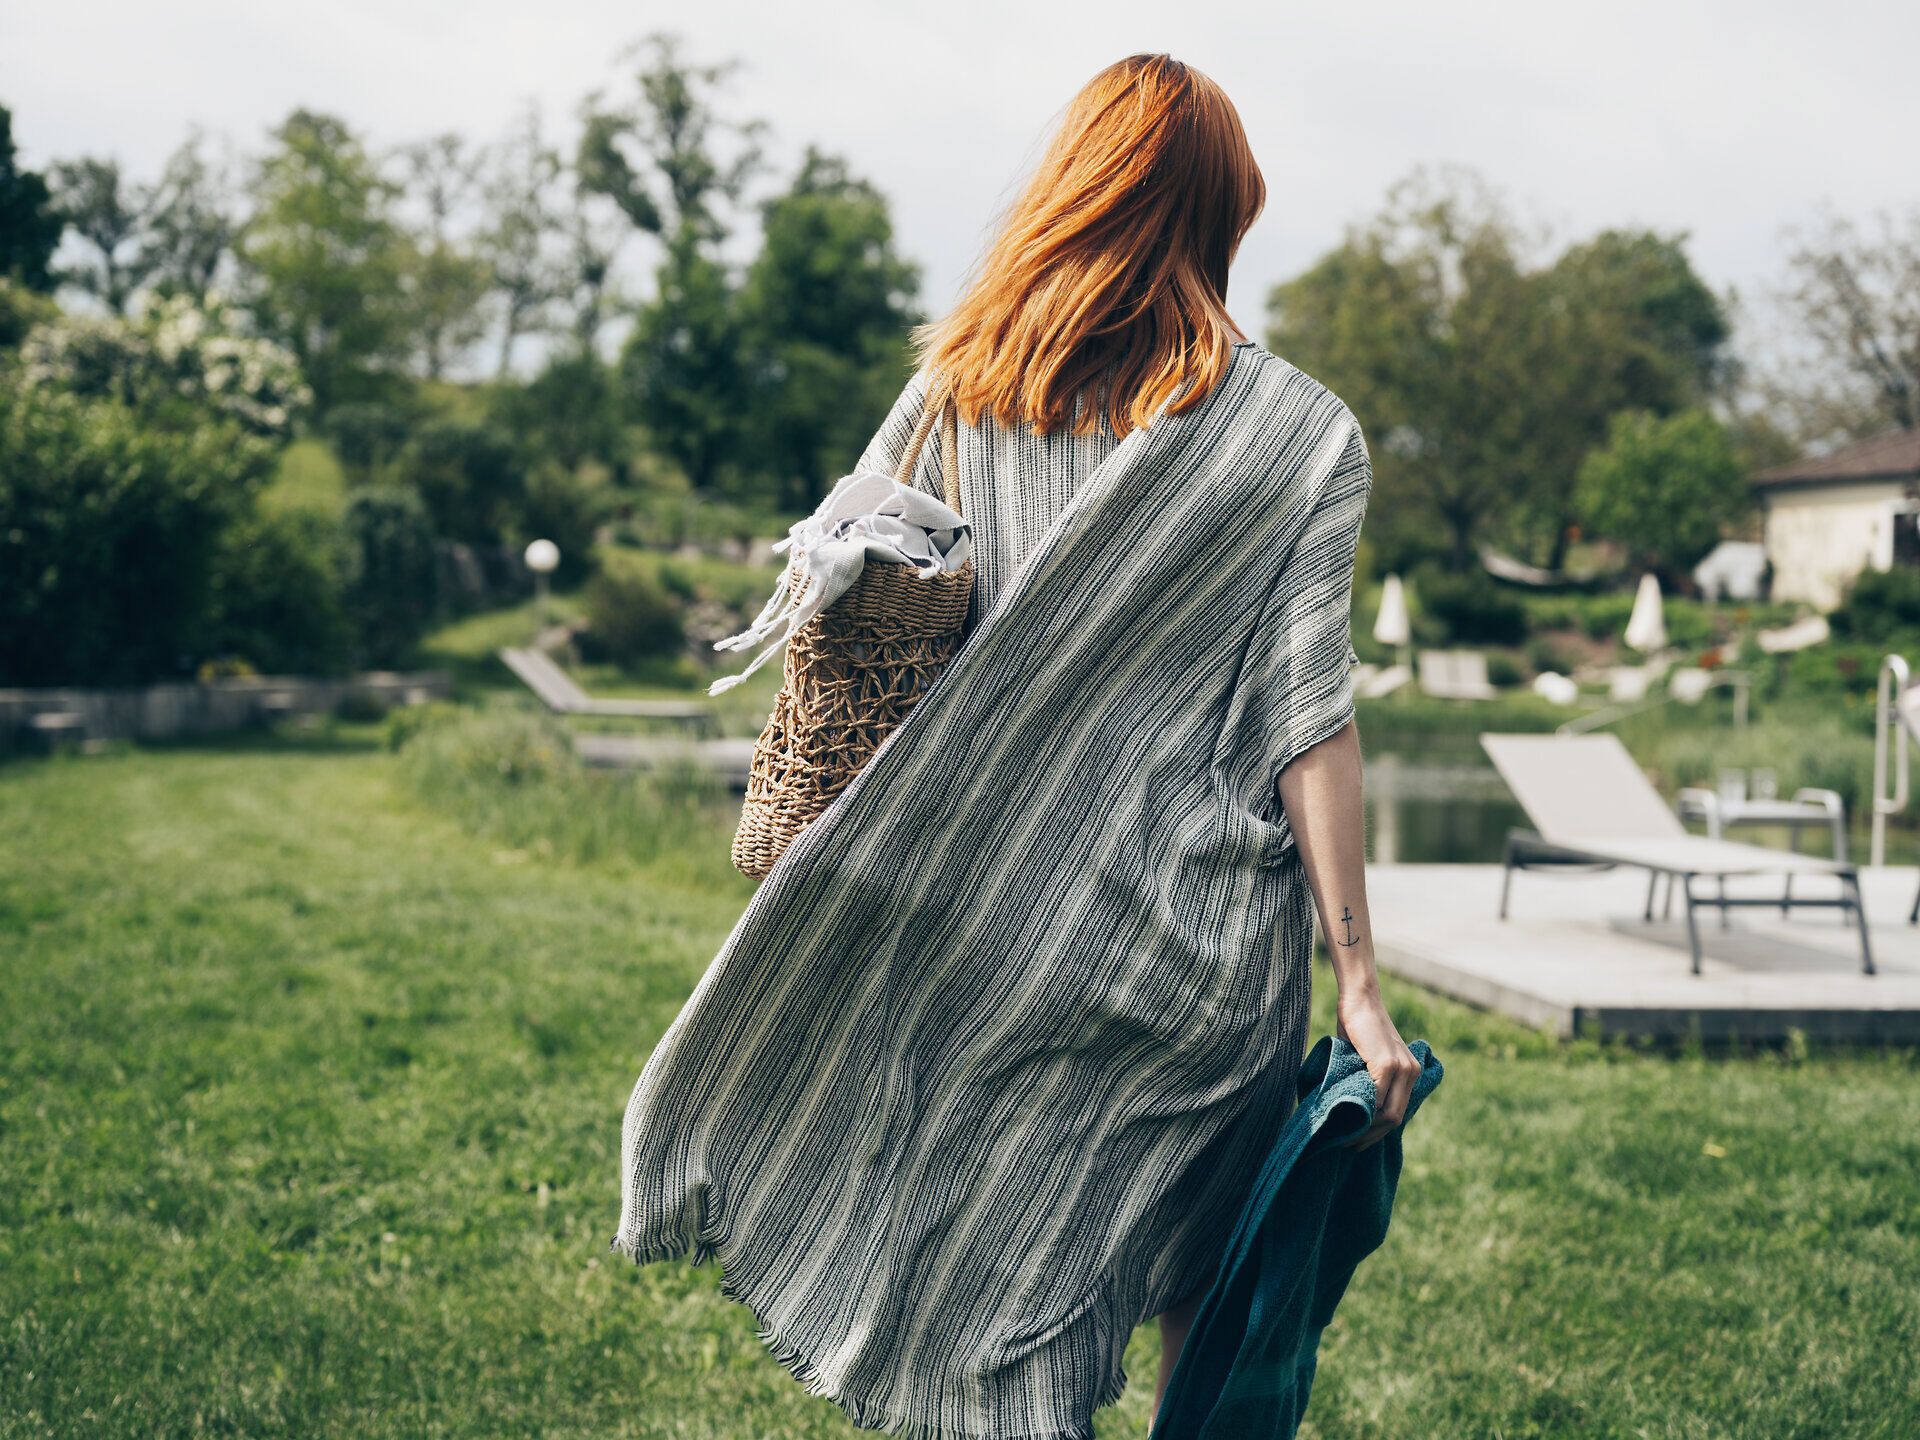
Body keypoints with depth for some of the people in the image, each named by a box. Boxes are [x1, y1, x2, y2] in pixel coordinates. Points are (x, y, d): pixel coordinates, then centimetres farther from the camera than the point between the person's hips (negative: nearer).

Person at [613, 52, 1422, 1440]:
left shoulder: (956, 393, 3)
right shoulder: (1301, 436, -3)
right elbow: (1307, 722, -7)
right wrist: (1360, 979, -4)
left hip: (984, 931, 2)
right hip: (1203, 957, -1)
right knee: (1206, 1319, 16)